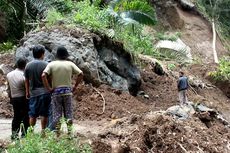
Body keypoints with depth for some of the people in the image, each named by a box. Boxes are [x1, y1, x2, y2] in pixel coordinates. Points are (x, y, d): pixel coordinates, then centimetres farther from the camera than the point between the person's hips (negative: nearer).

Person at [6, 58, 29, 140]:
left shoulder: (9, 75, 3)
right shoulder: (24, 75, -17)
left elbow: (8, 89, 9)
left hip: (13, 98, 6)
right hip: (23, 98, -6)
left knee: (16, 117, 14)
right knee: (26, 116, 6)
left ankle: (14, 134, 14)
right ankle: (24, 134, 7)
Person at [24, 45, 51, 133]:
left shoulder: (28, 66, 4)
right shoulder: (46, 65, -7)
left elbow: (27, 81, 10)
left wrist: (27, 92, 20)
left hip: (33, 93, 3)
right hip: (45, 92, -3)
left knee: (33, 115, 10)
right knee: (44, 114, 4)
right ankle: (43, 131, 8)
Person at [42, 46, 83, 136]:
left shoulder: (52, 64, -1)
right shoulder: (70, 64, 2)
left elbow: (43, 75, -14)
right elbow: (80, 74, -5)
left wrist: (48, 88, -8)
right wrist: (75, 86, 1)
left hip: (56, 92, 0)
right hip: (68, 91, 1)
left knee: (56, 115, 5)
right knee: (69, 114, 9)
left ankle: (57, 135, 7)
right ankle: (69, 133, 10)